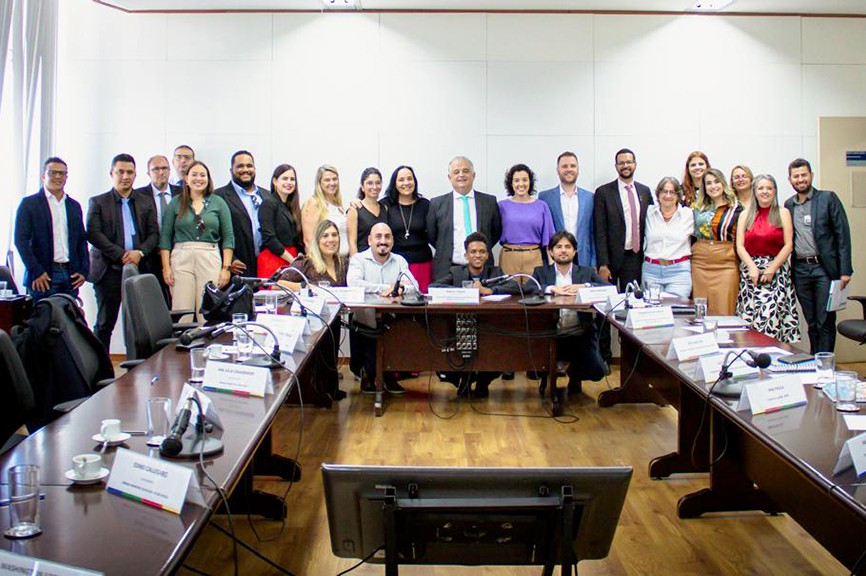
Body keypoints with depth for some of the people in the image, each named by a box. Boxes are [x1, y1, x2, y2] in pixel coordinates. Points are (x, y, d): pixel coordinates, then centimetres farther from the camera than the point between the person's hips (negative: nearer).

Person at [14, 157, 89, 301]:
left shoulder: (74, 206, 17)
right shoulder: (29, 203, 3)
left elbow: (82, 240, 17)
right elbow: (21, 240, -3)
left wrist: (84, 271, 5)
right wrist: (36, 271, -12)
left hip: (71, 275, 4)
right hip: (43, 277, -4)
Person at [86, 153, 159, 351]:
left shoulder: (145, 204, 15)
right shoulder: (98, 202, 6)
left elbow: (154, 234, 9)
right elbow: (93, 234, -5)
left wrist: (140, 252, -10)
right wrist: (120, 255, -13)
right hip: (109, 270, -2)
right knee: (105, 323, 2)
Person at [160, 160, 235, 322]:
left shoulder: (219, 203, 9)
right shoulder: (176, 203, 9)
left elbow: (228, 237, 7)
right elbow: (165, 237, 8)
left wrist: (226, 267, -2)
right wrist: (166, 267, -2)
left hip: (210, 260, 0)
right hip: (181, 259, 0)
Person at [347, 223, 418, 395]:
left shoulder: (400, 261, 15)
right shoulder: (358, 259, 4)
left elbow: (414, 287, 1)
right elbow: (353, 283, -17)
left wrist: (404, 286, -22)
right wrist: (384, 288, -20)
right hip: (367, 327, -3)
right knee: (371, 362, -19)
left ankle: (389, 374, 7)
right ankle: (368, 373, 13)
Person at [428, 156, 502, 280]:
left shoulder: (489, 201, 7)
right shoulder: (437, 203, 5)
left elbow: (496, 232, 14)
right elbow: (430, 235, 10)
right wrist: (446, 251, 4)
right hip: (446, 270, -1)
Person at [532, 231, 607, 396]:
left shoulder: (586, 272, 13)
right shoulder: (541, 272, 11)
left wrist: (584, 287, -16)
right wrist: (552, 289, -21)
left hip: (580, 335, 1)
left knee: (596, 372, -18)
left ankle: (574, 373, 21)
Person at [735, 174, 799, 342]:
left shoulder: (783, 213, 8)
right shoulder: (745, 215, 13)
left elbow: (788, 245, 0)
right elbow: (740, 246, 5)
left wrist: (772, 269, -9)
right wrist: (752, 267, -9)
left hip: (777, 270, -2)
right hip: (750, 270, 2)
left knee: (771, 314, -13)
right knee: (750, 315, -6)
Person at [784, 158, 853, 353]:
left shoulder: (828, 198, 0)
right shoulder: (788, 205, 12)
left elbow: (843, 234, -4)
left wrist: (845, 270, -10)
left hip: (824, 267, -4)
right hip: (800, 270, 4)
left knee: (825, 321, -4)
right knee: (811, 323, 10)